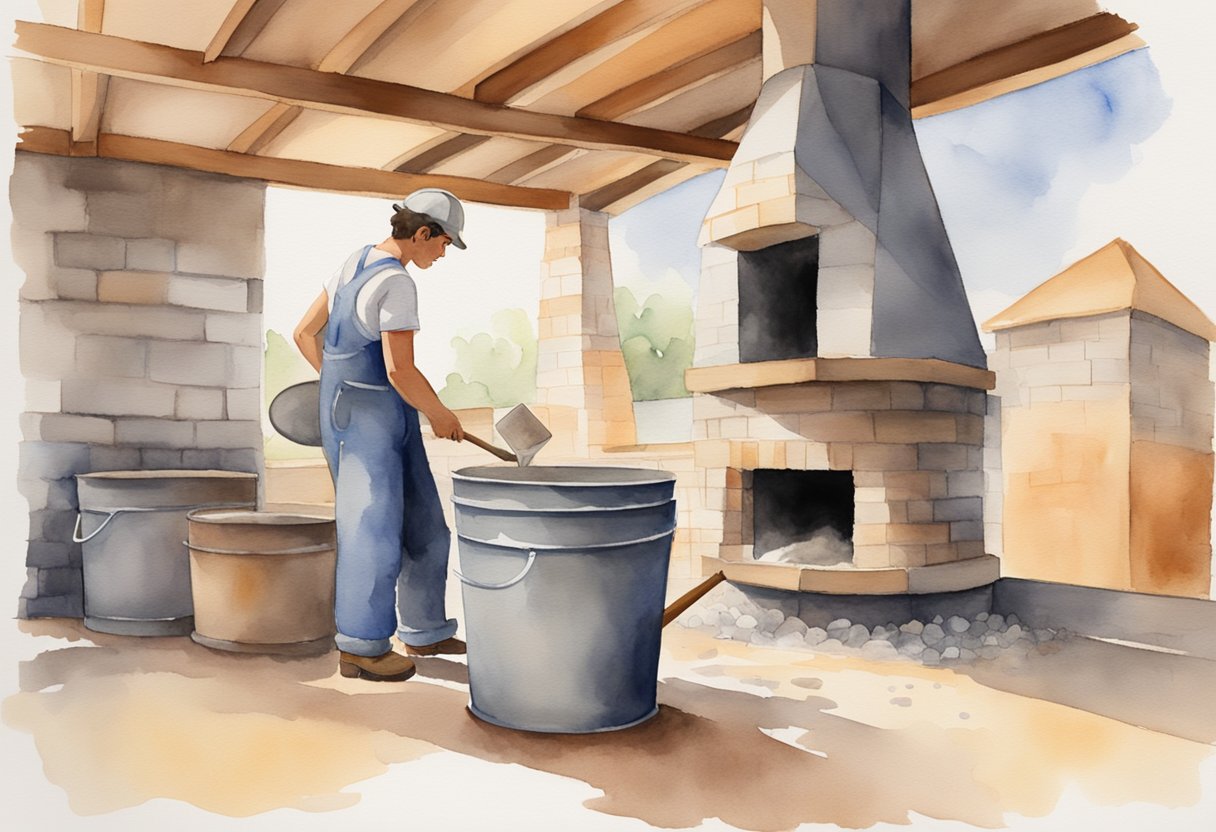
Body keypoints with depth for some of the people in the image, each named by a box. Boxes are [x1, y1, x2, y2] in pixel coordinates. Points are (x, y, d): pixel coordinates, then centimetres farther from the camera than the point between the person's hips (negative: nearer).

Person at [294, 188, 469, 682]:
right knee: (374, 530, 1)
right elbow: (400, 370, -22)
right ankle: (359, 648, 15)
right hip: (370, 418, -10)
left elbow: (304, 334, 13)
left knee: (422, 524, 15)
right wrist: (440, 415, -6)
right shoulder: (397, 284, -18)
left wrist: (338, 385, 25)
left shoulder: (356, 264, 10)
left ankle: (422, 631, 26)